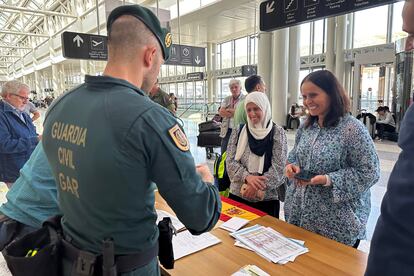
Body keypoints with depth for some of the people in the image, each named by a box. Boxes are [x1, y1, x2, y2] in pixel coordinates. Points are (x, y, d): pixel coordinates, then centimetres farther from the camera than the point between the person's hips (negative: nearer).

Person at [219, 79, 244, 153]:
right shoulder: (226, 99, 13)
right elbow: (221, 112, -1)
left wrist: (228, 110, -9)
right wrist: (235, 112, -12)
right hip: (227, 130, 4)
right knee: (224, 154, 8)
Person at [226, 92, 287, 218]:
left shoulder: (277, 132, -4)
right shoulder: (238, 131, 3)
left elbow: (278, 168, -9)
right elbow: (230, 161, -1)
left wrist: (257, 187, -17)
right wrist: (247, 177, -18)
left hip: (267, 198, -2)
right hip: (238, 195, 2)